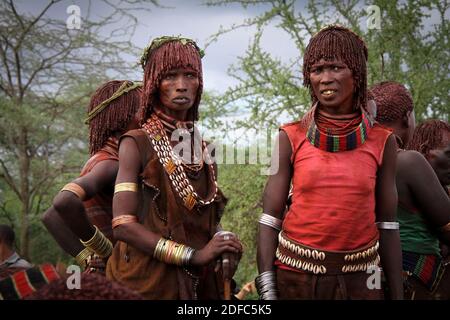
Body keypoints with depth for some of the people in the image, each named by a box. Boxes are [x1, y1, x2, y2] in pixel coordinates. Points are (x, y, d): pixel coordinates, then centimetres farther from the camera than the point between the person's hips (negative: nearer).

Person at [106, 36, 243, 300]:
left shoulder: (204, 150, 6)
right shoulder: (137, 143, -9)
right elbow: (123, 225, -17)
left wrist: (223, 241, -7)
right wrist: (193, 255, -21)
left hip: (200, 280, 5)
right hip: (149, 281, -5)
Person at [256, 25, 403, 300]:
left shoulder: (382, 142, -1)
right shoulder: (290, 138, -4)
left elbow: (388, 224, 2)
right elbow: (270, 217, -4)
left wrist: (397, 293, 3)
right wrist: (267, 290, -9)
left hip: (359, 279, 1)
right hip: (295, 273, -1)